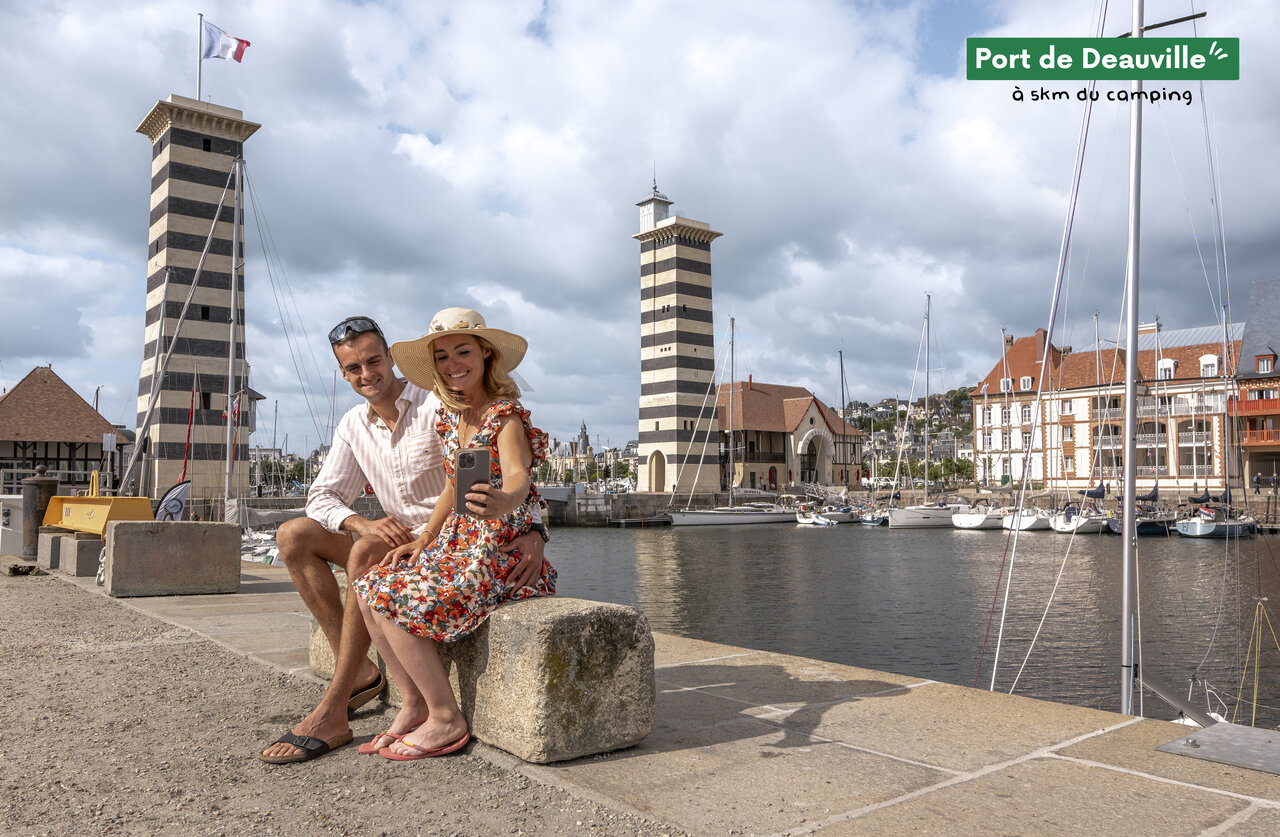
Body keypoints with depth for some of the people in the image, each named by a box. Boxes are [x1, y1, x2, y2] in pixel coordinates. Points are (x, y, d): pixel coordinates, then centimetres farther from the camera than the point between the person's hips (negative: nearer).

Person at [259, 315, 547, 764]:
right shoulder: (353, 425, 6)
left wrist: (533, 532, -39)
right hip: (398, 539, 7)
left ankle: (332, 714, -26)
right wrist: (361, 524, -20)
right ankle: (359, 673, -9)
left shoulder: (437, 407, -15)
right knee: (294, 535, -6)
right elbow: (322, 495, 4)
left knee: (367, 555, -33)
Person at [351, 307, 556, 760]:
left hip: (499, 548, -8)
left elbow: (518, 478, -31)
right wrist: (422, 540, 8)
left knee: (395, 601, -20)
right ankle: (414, 705, 4)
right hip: (457, 543, 8)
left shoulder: (506, 415, -13)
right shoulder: (451, 419, 11)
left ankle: (446, 720, -6)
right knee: (369, 589, -5)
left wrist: (502, 501, -54)